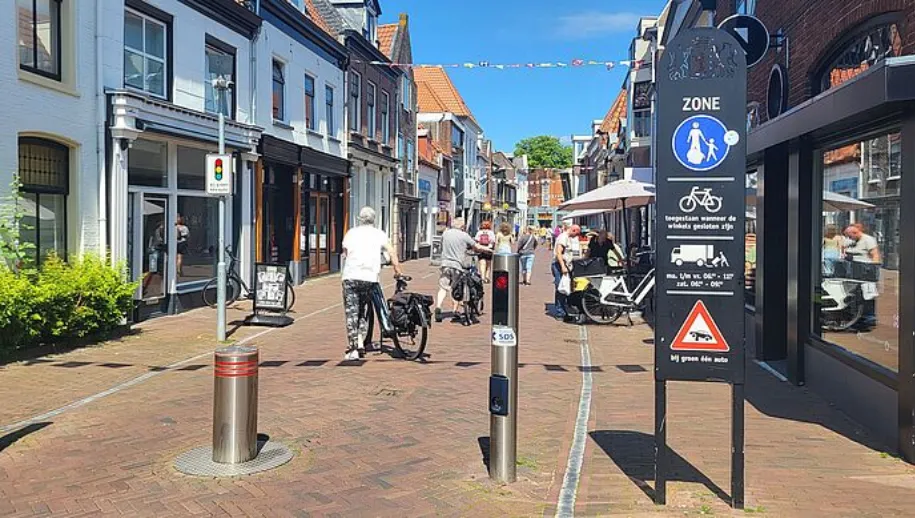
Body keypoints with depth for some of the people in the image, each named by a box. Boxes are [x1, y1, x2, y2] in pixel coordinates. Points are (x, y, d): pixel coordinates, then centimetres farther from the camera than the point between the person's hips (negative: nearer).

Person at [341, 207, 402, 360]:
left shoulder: (351, 233, 11)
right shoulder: (379, 234, 9)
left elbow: (345, 254, 17)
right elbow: (392, 253, 3)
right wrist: (397, 271, 12)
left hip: (350, 277, -1)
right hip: (369, 278, 1)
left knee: (351, 313, 2)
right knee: (363, 312, 16)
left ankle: (352, 349, -1)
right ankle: (361, 344, 6)